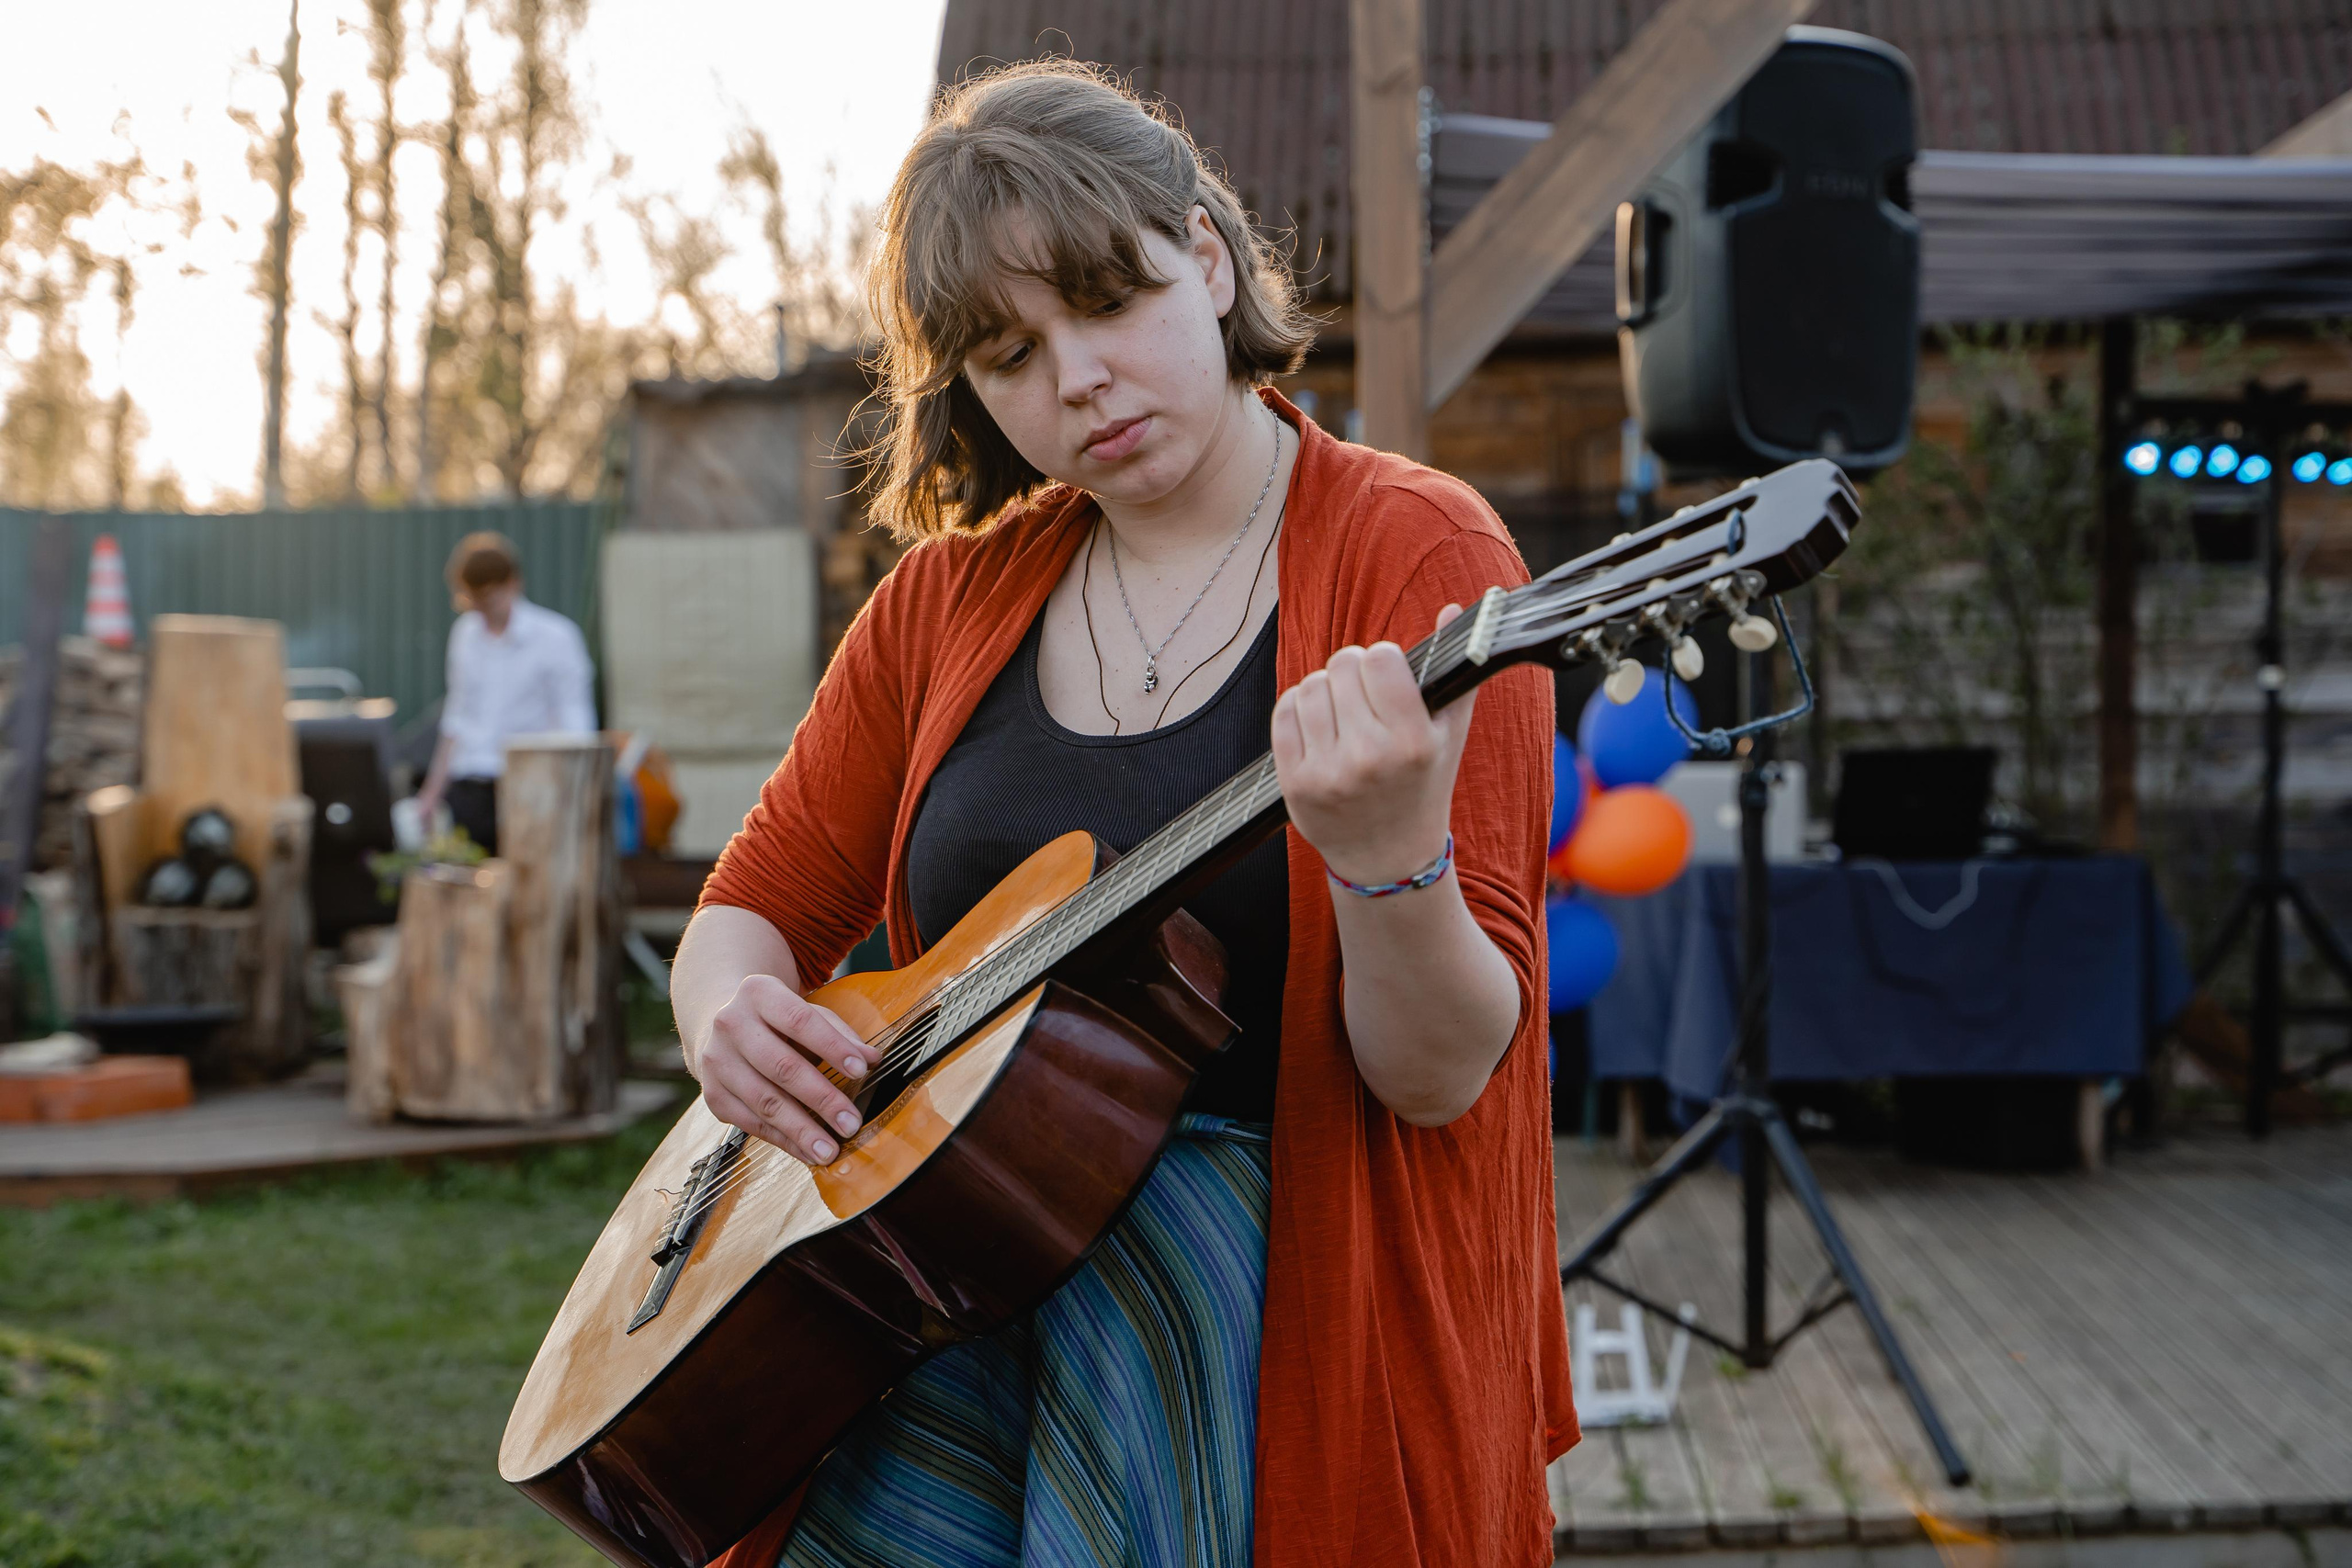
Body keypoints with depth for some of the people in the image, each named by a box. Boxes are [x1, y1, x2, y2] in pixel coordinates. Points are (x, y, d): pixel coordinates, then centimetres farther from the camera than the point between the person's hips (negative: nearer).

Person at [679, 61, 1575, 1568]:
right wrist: (732, 1014, -7)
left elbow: (1442, 1075, -10)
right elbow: (762, 903, 17)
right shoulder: (953, 595, 10)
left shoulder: (1414, 551, -5)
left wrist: (1388, 863, -31)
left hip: (1273, 1233, -3)